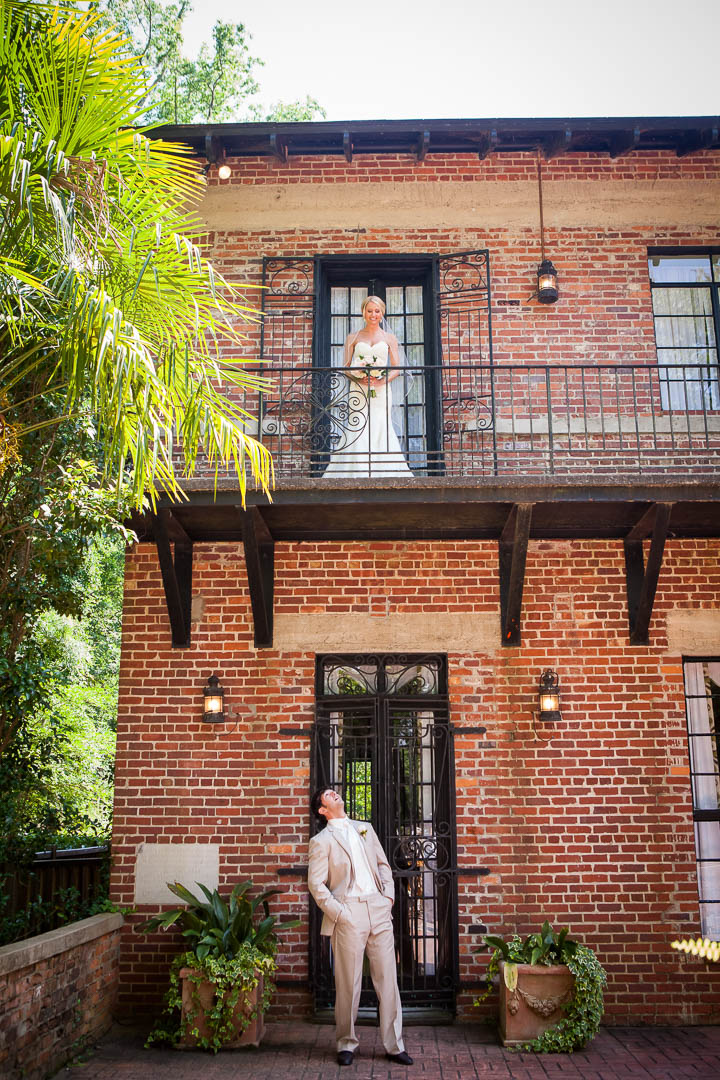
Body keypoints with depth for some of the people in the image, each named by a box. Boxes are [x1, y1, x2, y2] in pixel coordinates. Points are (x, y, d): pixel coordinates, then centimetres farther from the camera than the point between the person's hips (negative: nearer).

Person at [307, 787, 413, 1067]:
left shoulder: (365, 828, 17)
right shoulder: (321, 841, 1)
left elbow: (383, 863, 19)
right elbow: (315, 883, -4)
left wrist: (389, 895, 6)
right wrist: (338, 913, -11)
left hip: (378, 909, 4)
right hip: (349, 913, -4)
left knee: (388, 978, 4)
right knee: (348, 983, 3)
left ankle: (394, 1045, 12)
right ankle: (346, 1044, 18)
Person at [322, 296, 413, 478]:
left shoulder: (389, 338, 14)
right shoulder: (353, 338, 13)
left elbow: (396, 369, 9)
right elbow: (346, 367, 9)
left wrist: (383, 380, -10)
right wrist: (359, 378, -10)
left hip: (381, 392, 0)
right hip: (358, 392, 0)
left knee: (380, 429, -10)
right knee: (357, 431, -11)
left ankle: (381, 474, -8)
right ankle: (357, 475, -11)